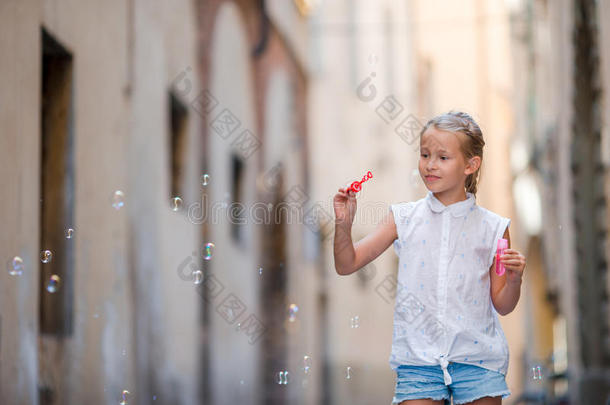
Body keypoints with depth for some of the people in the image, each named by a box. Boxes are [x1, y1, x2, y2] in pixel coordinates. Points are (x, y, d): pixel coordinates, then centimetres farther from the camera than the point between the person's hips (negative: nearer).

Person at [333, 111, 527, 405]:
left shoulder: (491, 228, 1)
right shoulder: (403, 219, 3)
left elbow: (502, 305, 6)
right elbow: (346, 265, 1)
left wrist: (514, 279, -13)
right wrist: (343, 224, -15)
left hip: (477, 358, 0)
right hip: (418, 359, 0)